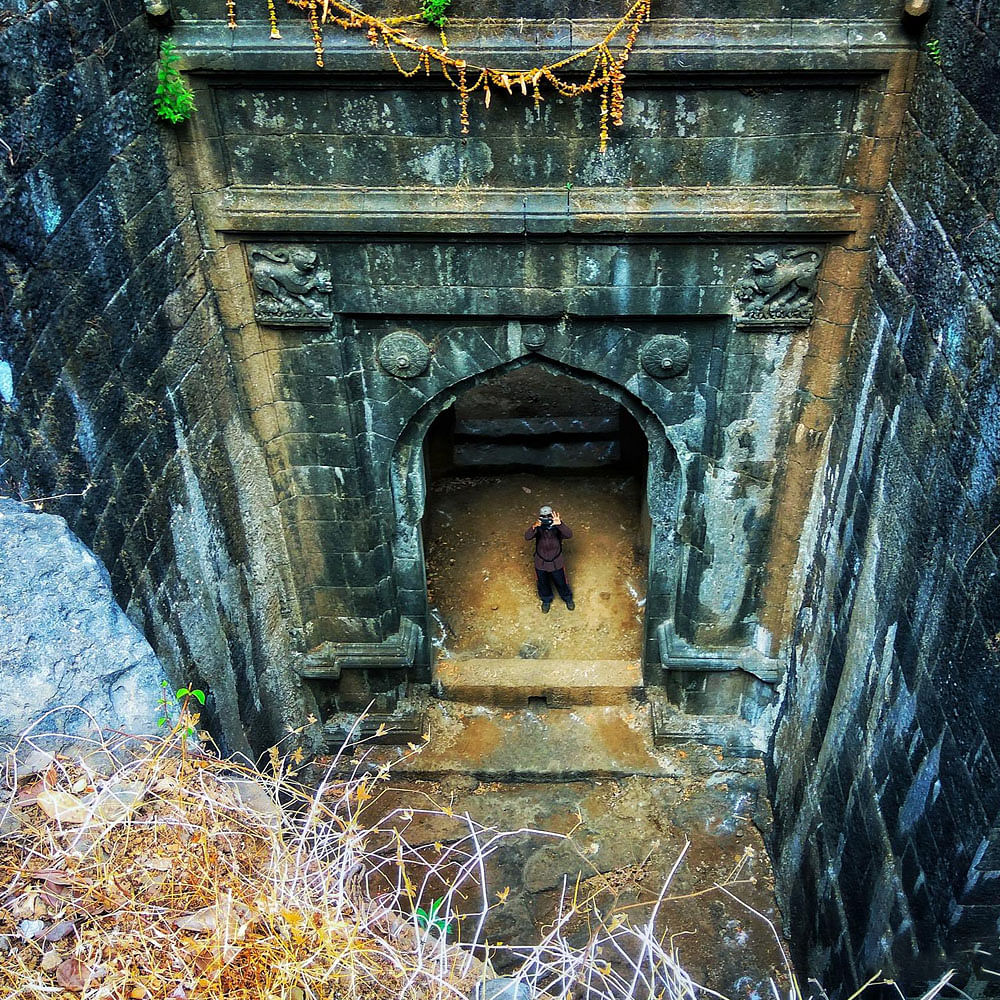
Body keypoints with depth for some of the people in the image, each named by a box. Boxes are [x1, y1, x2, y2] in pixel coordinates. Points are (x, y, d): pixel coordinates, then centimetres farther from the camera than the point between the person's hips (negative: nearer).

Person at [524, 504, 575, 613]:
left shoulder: (557, 528, -22)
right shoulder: (538, 528, -19)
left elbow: (569, 535, -40)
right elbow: (527, 537, -36)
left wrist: (559, 524, -57)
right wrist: (534, 527, -56)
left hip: (556, 563, -1)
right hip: (541, 563, 1)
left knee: (561, 583, 20)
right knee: (543, 584, 23)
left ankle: (567, 598, 51)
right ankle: (546, 600, 52)